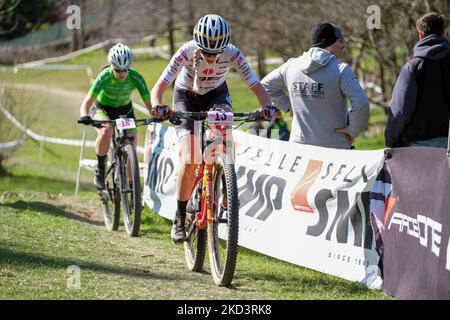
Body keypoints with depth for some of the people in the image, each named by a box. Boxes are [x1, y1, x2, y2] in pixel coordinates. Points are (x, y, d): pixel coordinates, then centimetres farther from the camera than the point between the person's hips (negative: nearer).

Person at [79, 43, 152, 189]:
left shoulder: (135, 77, -25)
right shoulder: (104, 77, -30)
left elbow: (148, 102, -25)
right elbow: (87, 101, -34)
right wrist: (85, 116, -55)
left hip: (124, 109, 2)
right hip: (102, 108, -2)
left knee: (132, 139, -17)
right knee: (106, 131, -35)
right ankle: (100, 169, -14)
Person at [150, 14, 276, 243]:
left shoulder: (233, 54, -29)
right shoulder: (187, 52, -33)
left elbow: (256, 86, -26)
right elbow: (159, 88, -34)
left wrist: (267, 106, -46)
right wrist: (158, 106, -55)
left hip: (216, 95, 1)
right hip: (186, 96, -1)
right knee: (189, 160, -16)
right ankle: (180, 219, -4)